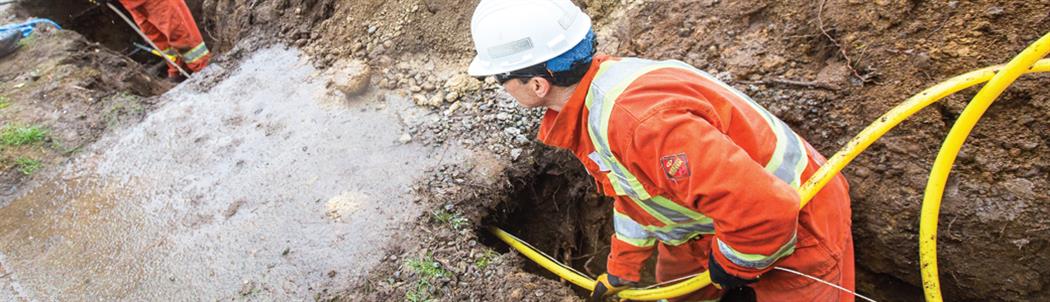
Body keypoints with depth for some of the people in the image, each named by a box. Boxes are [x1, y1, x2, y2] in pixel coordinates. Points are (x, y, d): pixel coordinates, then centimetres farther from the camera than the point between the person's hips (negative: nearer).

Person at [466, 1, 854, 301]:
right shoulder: (590, 95, -6)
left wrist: (731, 265, -18)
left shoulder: (639, 119, -38)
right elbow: (633, 189, 9)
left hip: (796, 228, -8)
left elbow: (764, 209, -38)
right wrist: (622, 269, 17)